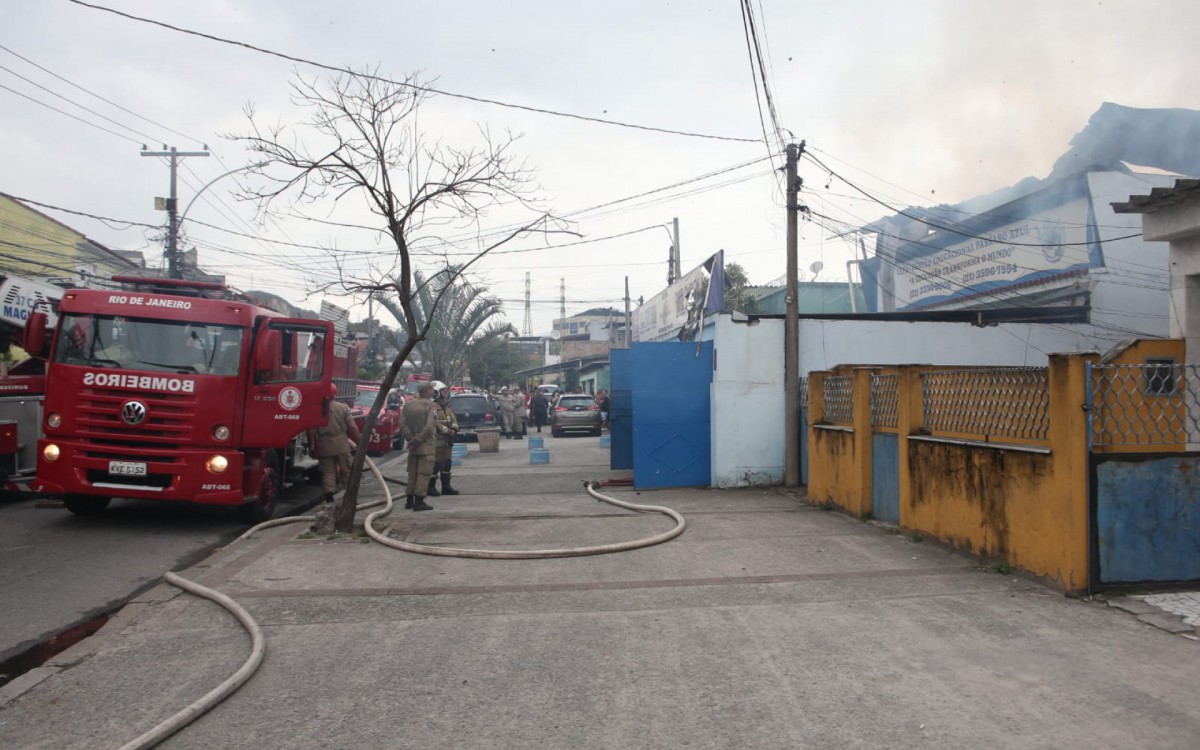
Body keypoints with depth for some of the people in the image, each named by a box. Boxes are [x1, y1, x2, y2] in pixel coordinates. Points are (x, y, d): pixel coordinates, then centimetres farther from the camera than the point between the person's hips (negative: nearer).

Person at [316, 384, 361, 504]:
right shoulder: (343, 408, -4)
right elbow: (352, 427, -5)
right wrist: (358, 440, 8)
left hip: (324, 447, 0)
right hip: (341, 446, 0)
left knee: (327, 473, 5)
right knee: (347, 471, 10)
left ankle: (329, 500, 1)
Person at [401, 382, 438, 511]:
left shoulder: (408, 404, 7)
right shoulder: (430, 406, -11)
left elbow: (403, 423, 0)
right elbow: (429, 426, -20)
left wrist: (410, 439, -1)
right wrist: (418, 440, -13)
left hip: (412, 446, 7)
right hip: (426, 445, -7)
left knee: (412, 473, 15)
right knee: (424, 473, -2)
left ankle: (409, 500, 20)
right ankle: (419, 501, -4)